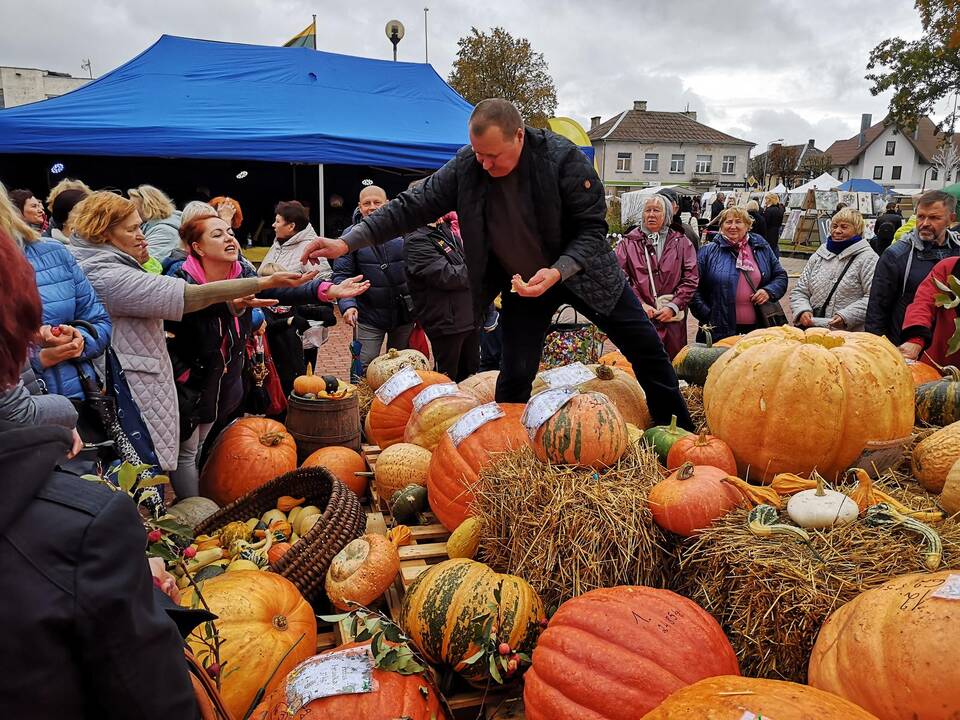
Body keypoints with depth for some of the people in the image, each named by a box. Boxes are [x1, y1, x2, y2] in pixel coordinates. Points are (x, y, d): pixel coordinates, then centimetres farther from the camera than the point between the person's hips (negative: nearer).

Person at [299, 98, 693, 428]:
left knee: (647, 349, 8)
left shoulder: (564, 158, -26)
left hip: (582, 272, -1)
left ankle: (681, 433, 29)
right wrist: (347, 242, -23)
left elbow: (592, 228, -20)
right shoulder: (465, 166, -18)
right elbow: (412, 206, -15)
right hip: (522, 281, 1)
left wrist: (558, 271, -37)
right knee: (514, 375, -1)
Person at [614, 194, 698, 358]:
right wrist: (640, 304, -12)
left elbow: (691, 279, 4)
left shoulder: (682, 243, 10)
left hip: (673, 320, 2)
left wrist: (673, 306, -7)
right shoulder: (628, 243, 6)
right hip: (639, 318, -1)